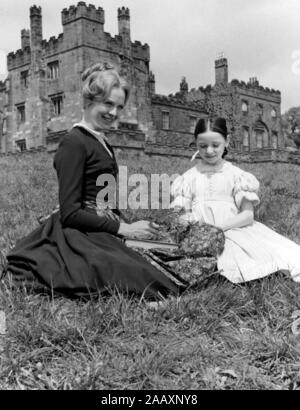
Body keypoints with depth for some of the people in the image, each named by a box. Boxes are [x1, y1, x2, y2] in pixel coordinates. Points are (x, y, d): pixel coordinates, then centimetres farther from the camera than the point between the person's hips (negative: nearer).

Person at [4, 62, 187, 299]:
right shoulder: (74, 142, -10)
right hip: (81, 238, -10)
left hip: (103, 234, 10)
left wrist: (130, 227, 3)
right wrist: (124, 228, -14)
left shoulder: (103, 144, 19)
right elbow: (70, 213, -15)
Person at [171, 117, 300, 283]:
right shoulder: (189, 177, 12)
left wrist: (218, 228, -16)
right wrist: (185, 220, -16)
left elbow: (247, 215, 0)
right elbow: (183, 213, 10)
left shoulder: (236, 174, 8)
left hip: (234, 230, 1)